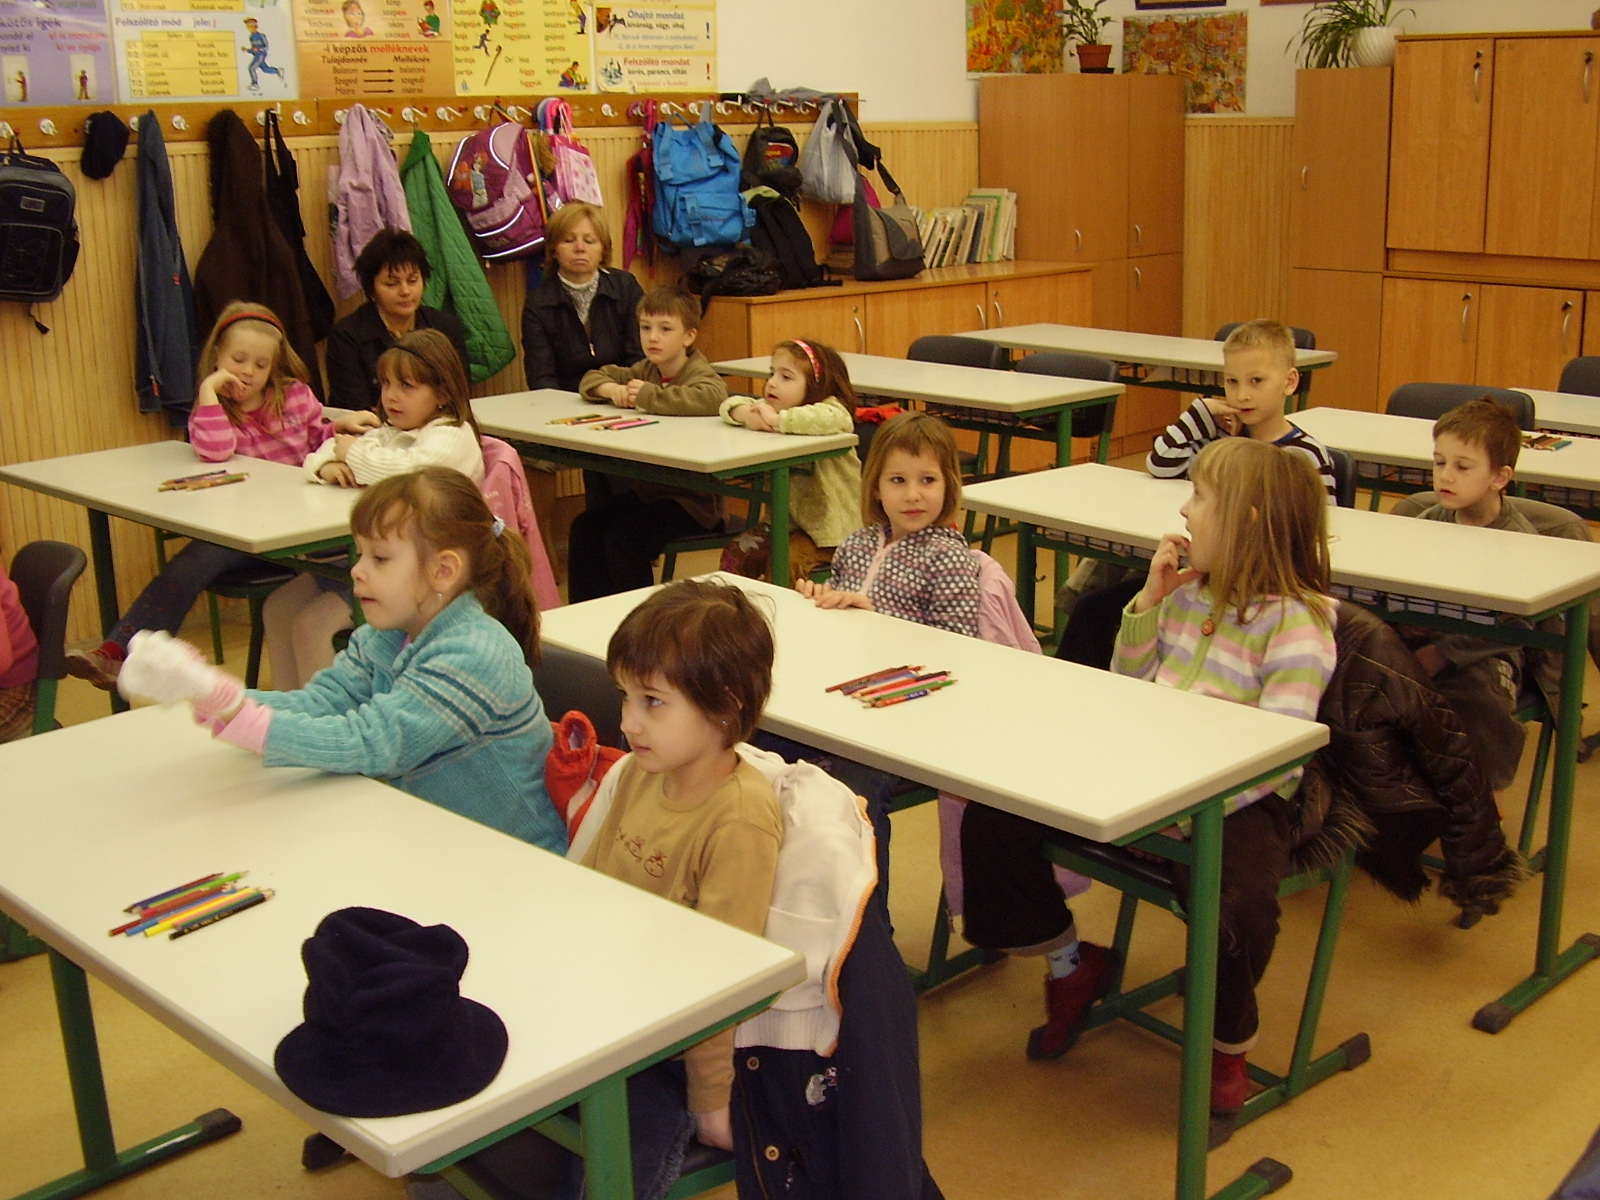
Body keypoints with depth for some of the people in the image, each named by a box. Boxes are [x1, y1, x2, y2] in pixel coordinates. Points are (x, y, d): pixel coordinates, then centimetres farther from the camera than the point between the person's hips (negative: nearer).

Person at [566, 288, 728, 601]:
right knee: (584, 527, -6)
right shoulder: (645, 370, 11)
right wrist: (610, 388, -3)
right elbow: (590, 379, 23)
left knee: (623, 534, -25)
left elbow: (713, 398, -38)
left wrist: (648, 395, -28)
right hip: (646, 489, 8)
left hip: (691, 499, -8)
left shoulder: (699, 373, -13)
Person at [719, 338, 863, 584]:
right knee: (736, 554, -5)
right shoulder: (771, 407, 9)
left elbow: (833, 420, -39)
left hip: (829, 526, -8)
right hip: (787, 519, 8)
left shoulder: (831, 408, -16)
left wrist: (777, 420, -32)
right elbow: (731, 404, 8)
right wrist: (747, 415, -17)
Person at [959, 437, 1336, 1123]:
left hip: (1237, 802, -6)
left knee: (1240, 909, -35)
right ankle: (1070, 963, 18)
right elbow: (1127, 687, 18)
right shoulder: (1189, 592, 7)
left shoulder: (1295, 622, -14)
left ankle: (1231, 1044, 0)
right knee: (994, 821, -5)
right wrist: (1150, 600, 4)